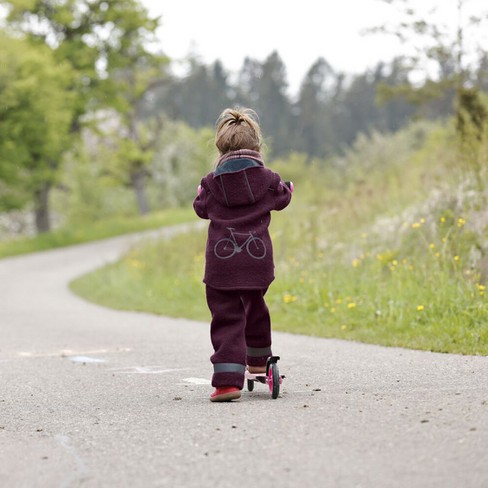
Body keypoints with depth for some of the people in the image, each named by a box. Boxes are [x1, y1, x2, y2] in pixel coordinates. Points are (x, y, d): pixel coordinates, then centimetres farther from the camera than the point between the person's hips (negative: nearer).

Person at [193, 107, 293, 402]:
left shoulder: (212, 183, -1)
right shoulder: (266, 178, 0)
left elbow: (202, 209, 15)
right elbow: (281, 198, 19)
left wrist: (201, 193, 37)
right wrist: (289, 189, 43)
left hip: (221, 263, -2)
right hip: (257, 261, 2)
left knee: (227, 318, -2)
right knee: (254, 306, 26)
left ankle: (228, 379, -14)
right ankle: (258, 360, 43)